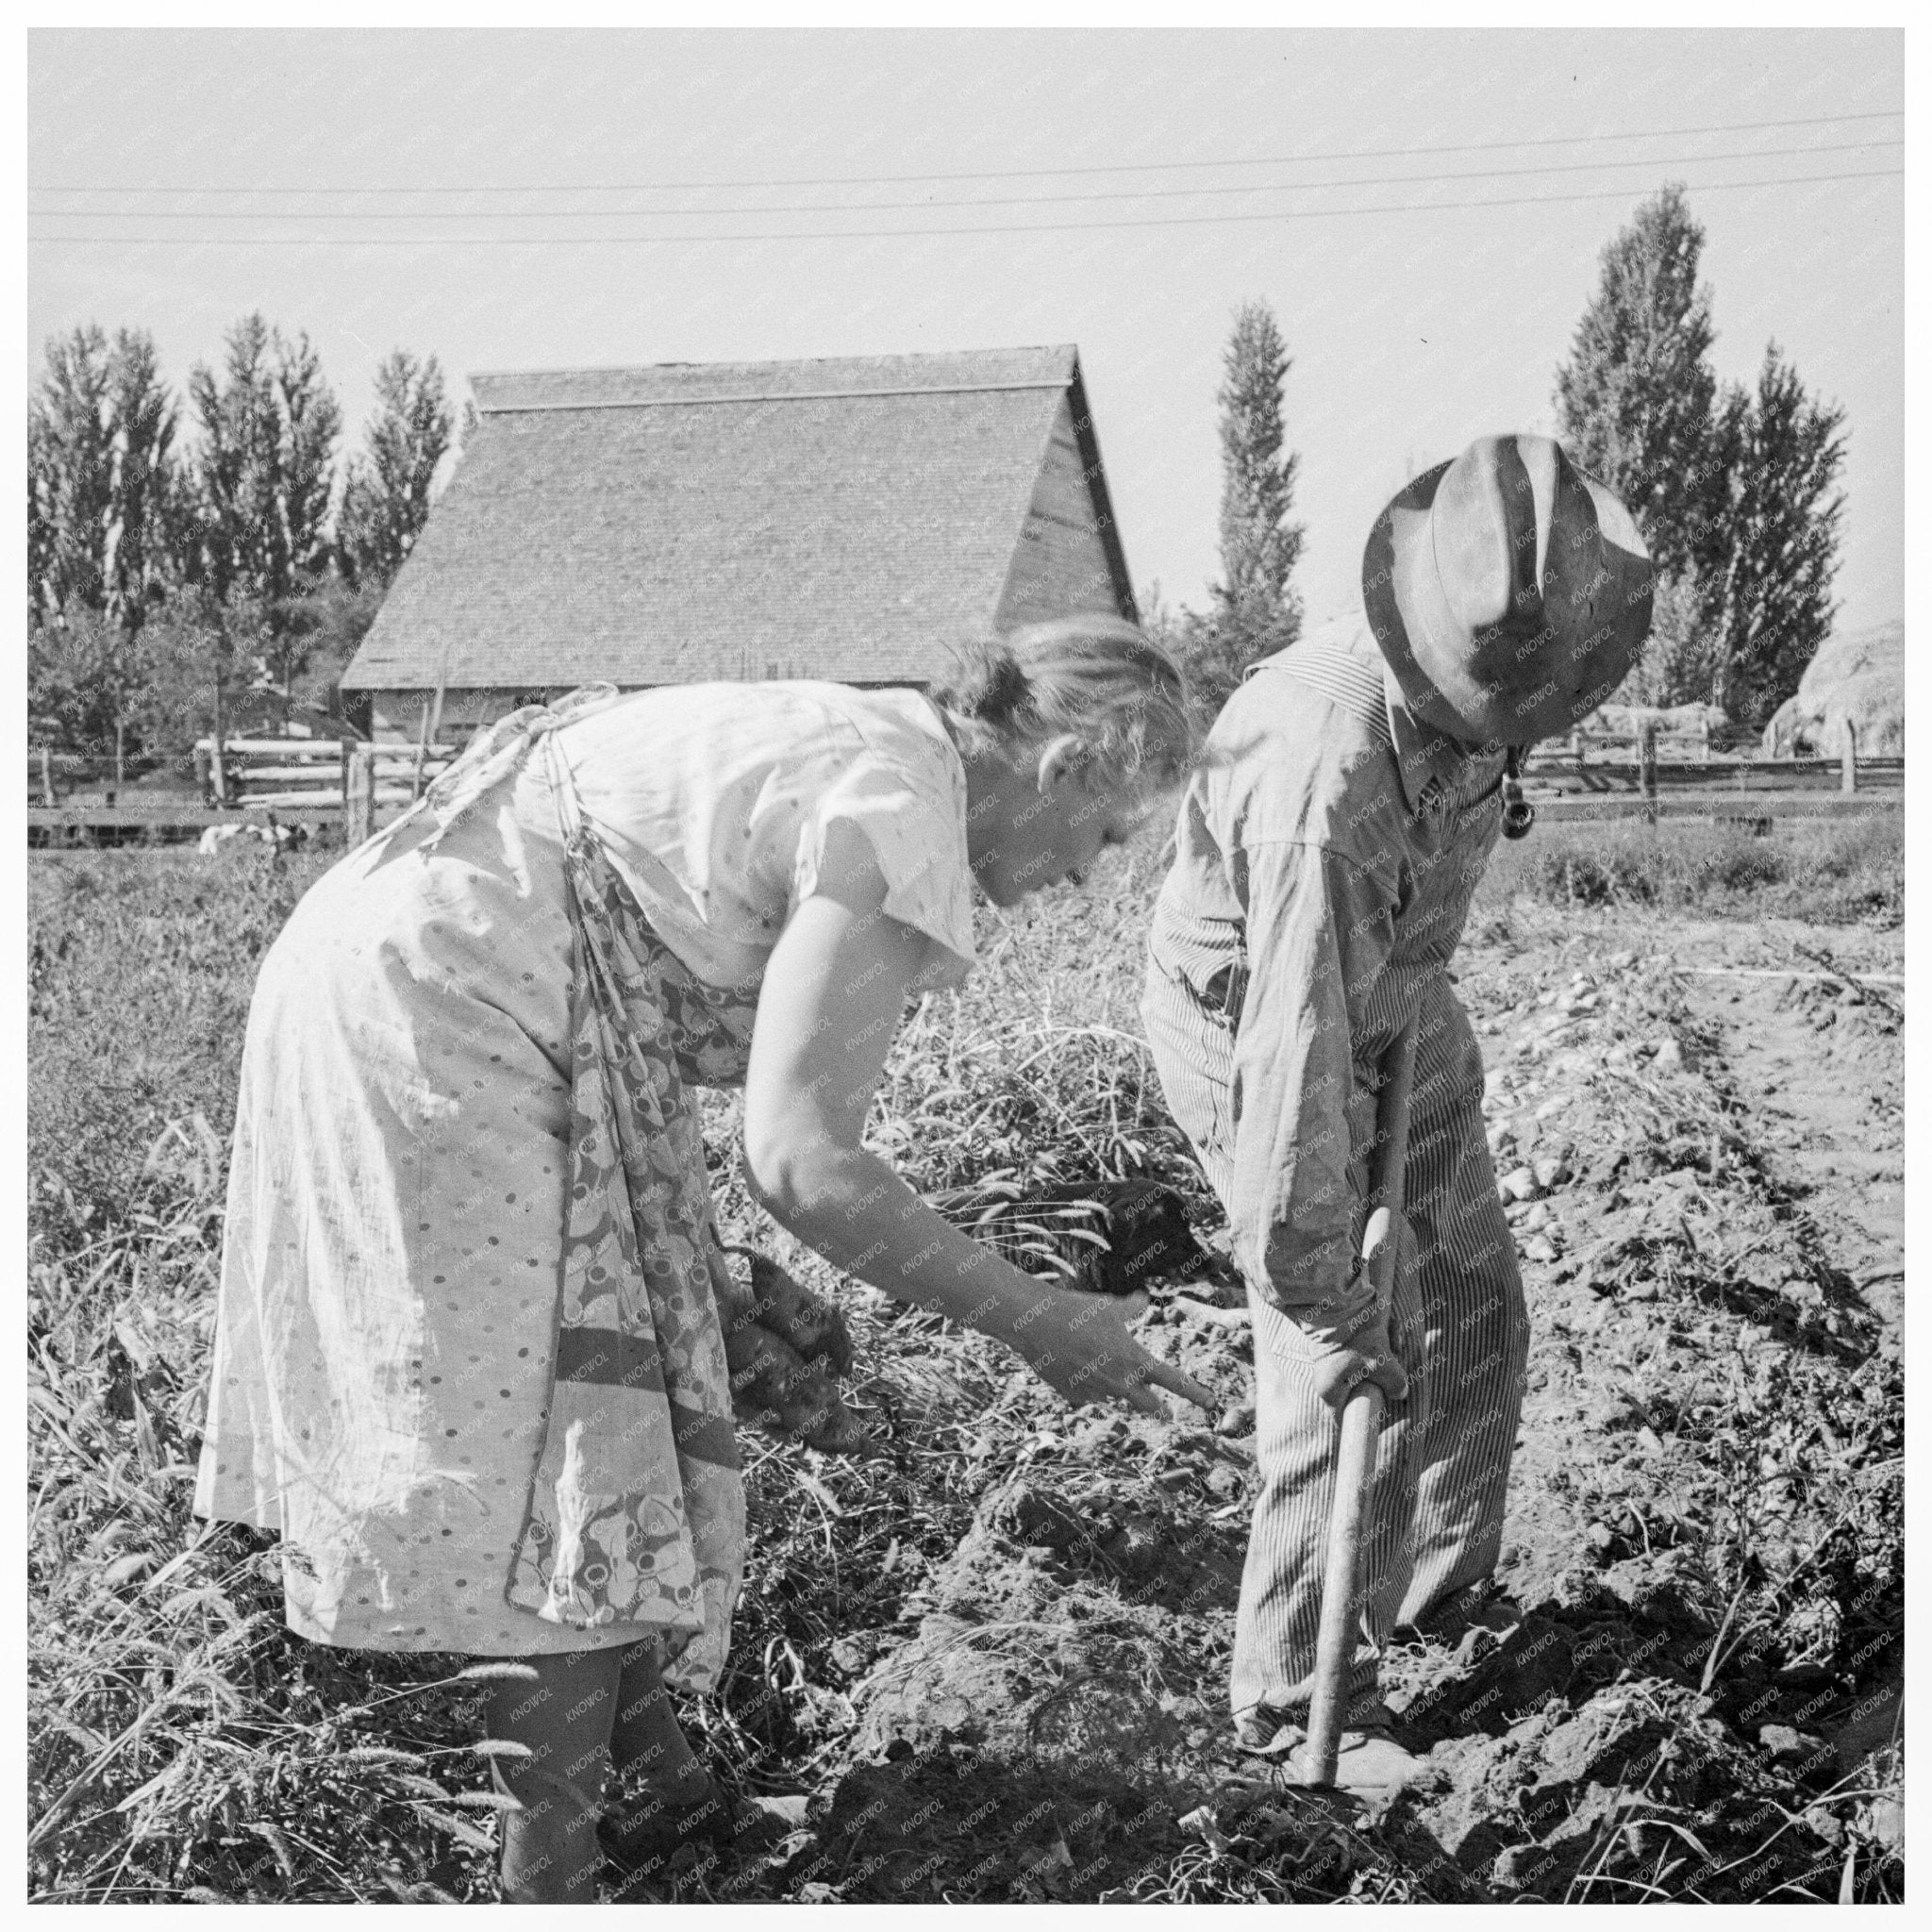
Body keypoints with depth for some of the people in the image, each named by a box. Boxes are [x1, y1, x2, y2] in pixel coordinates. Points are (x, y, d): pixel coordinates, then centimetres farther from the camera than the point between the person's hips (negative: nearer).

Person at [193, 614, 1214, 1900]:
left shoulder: (845, 738, 13)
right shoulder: (905, 827, -16)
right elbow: (801, 1161, -23)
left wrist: (727, 1296, 15)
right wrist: (1039, 1324, -13)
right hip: (435, 1022, -10)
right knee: (591, 1470, -3)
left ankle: (651, 1762, 31)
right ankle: (546, 1879, 7)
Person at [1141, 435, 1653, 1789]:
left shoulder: (1482, 685, -16)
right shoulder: (1324, 779, -40)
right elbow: (1298, 1047, -39)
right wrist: (1317, 1288, -35)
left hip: (1398, 996, 8)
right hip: (1251, 1029, -7)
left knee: (1473, 1307, 12)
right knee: (1353, 1363, -10)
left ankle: (1440, 1587, 33)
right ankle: (1294, 1695, 5)